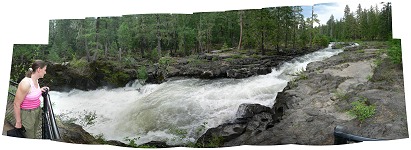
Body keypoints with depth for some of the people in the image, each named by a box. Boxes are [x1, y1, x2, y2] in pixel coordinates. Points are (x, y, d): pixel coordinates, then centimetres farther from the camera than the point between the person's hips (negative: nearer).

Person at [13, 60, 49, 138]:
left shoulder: (35, 80, -1)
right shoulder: (26, 83, -27)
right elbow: (16, 104, -22)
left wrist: (40, 90, 1)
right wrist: (18, 122, -16)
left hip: (36, 112, 8)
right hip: (26, 114, -8)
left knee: (33, 135, 22)